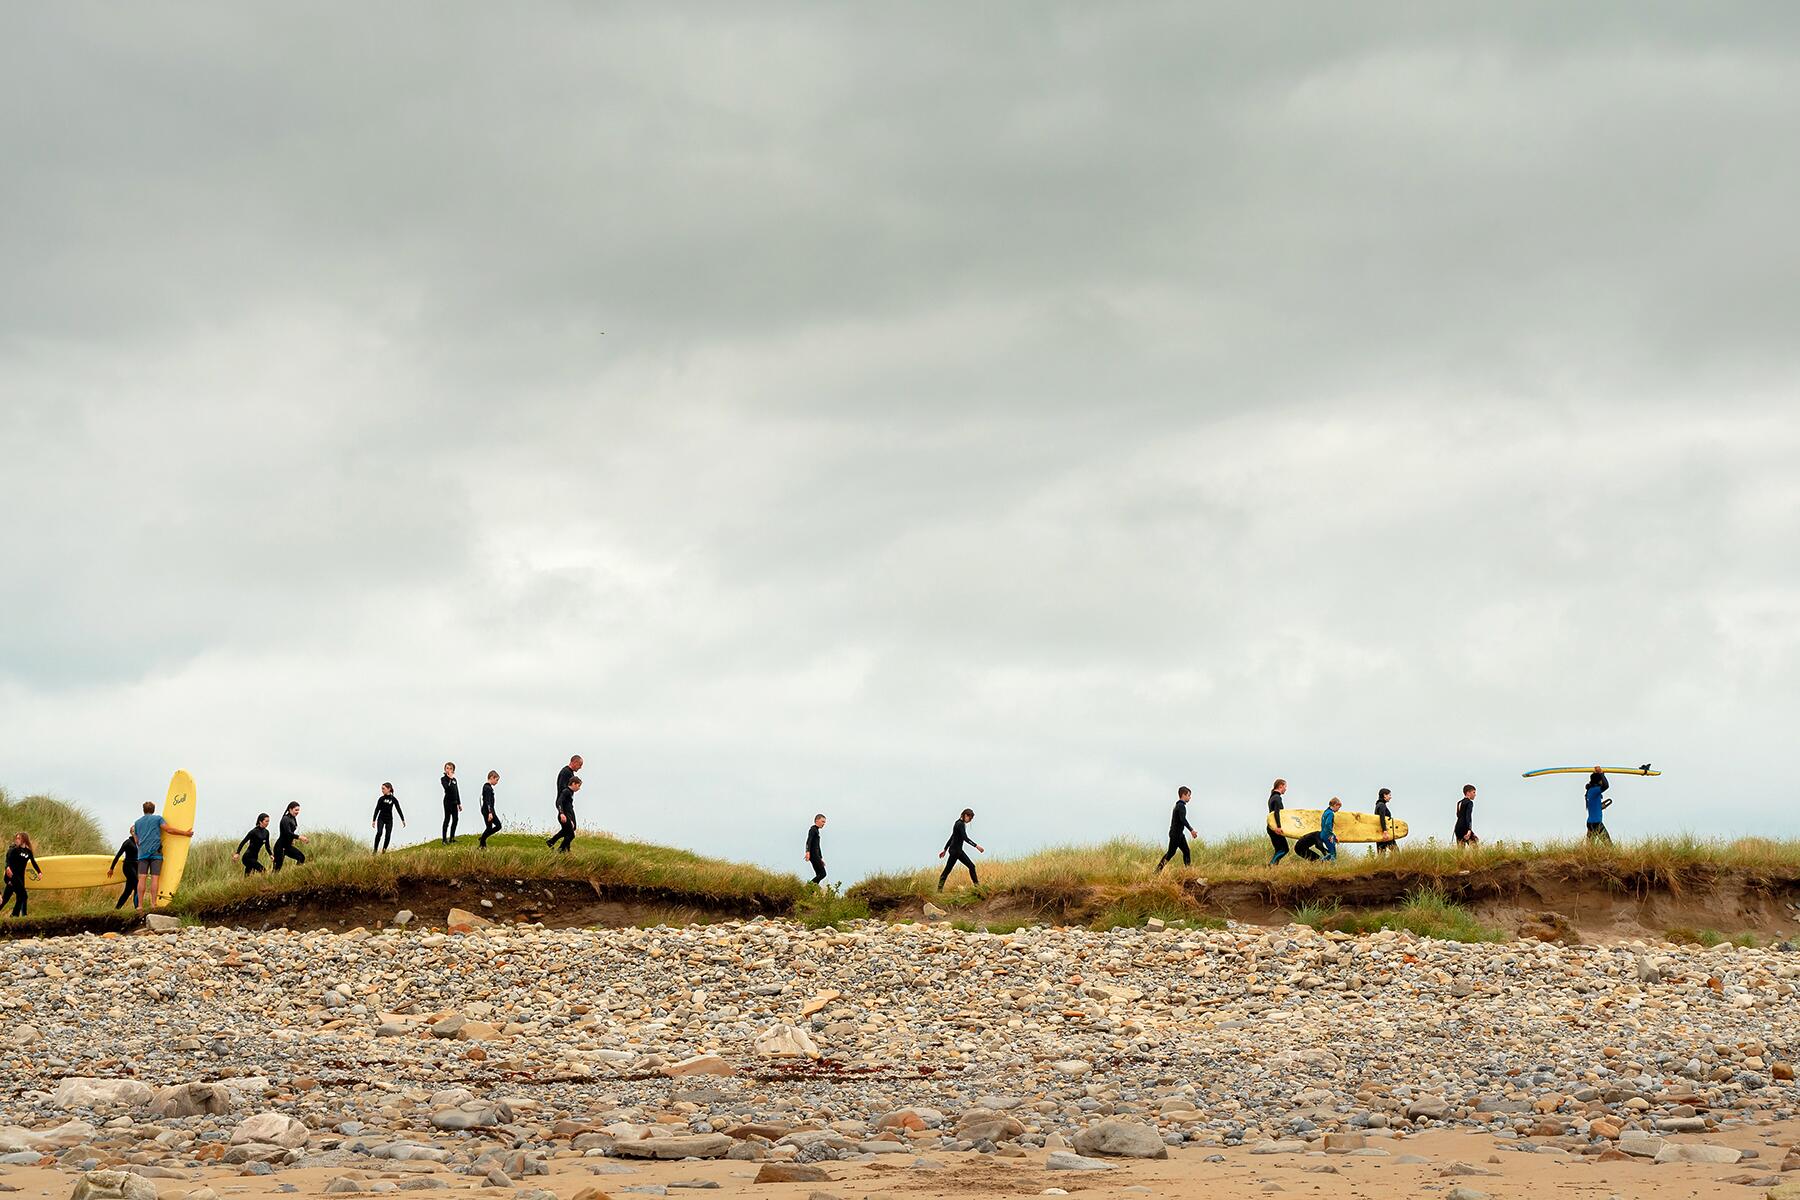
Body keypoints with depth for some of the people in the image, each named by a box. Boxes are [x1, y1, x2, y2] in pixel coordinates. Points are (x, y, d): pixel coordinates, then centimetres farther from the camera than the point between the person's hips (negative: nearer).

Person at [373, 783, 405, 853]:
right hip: (381, 819, -1)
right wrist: (373, 820, 1)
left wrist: (403, 820, 1)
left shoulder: (393, 799, -3)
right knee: (379, 833, -19)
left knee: (388, 836, -2)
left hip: (389, 820, 1)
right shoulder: (381, 799, -2)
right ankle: (375, 850, -14)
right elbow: (377, 810, 2)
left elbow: (399, 809, 2)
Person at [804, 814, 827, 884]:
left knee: (819, 875, 5)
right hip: (813, 854, -10)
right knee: (822, 874, -13)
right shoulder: (813, 829, -6)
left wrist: (821, 858, 31)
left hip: (816, 855, 10)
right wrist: (808, 852, -34)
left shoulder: (816, 830, 24)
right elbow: (809, 841, -20)